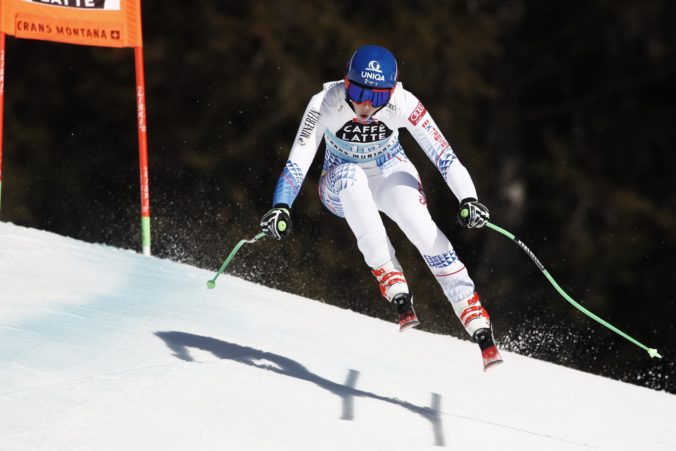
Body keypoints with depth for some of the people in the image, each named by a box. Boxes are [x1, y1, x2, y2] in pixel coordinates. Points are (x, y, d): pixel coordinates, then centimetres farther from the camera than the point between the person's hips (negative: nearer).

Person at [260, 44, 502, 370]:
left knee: (423, 229, -29)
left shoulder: (403, 104, -27)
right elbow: (297, 163, -32)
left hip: (390, 175, 0)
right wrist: (281, 207, -48)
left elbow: (443, 156, -29)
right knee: (351, 175, -37)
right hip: (342, 186, 0)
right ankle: (396, 291, -38)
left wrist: (468, 199, -43)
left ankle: (477, 322, -27)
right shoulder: (325, 104, -28)